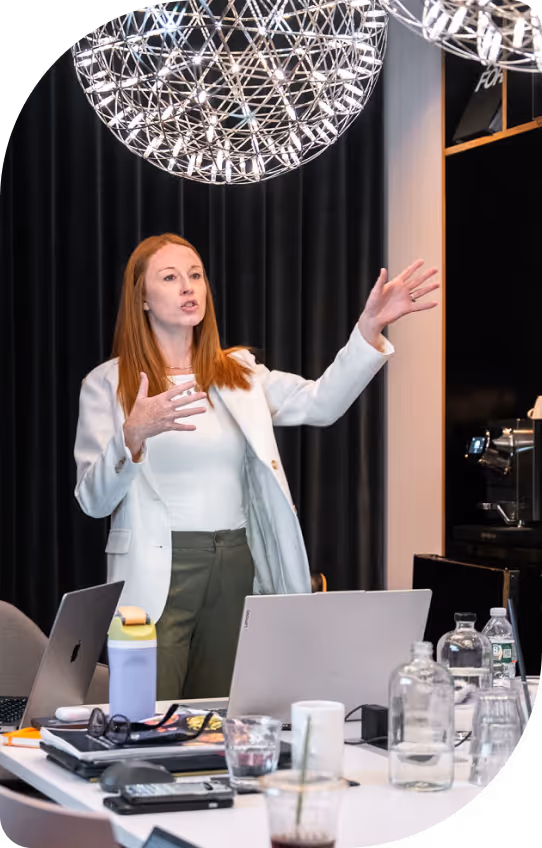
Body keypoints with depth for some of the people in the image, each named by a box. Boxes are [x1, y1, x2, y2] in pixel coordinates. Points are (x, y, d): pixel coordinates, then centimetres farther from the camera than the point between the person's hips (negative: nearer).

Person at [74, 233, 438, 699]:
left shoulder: (239, 374, 11)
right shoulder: (107, 384, -1)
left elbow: (321, 403, -4)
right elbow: (94, 500, -8)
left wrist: (370, 328, -16)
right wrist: (133, 435, -26)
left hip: (235, 568, 4)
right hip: (157, 573, -4)